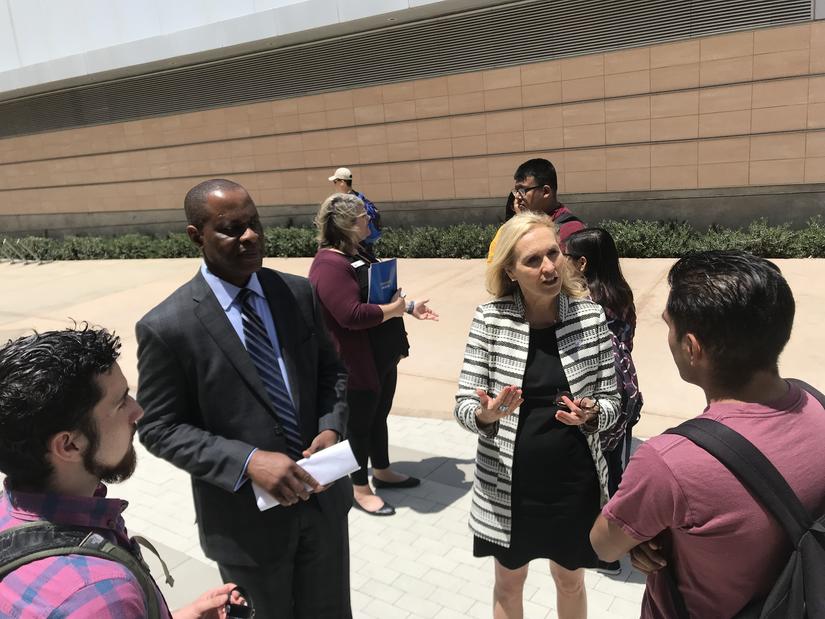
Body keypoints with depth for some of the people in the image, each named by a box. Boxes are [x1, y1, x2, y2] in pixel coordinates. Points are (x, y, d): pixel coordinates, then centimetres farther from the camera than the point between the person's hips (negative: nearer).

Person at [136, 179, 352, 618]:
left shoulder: (299, 293, -4)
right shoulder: (167, 327, -17)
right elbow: (159, 428, -12)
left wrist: (331, 427, -13)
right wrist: (248, 461, -24)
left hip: (322, 496, 4)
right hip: (246, 517, -3)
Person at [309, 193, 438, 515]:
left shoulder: (357, 253, 10)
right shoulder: (329, 265, -24)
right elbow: (352, 315, -32)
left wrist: (409, 307, 12)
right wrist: (394, 309, -20)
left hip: (383, 357, 10)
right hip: (357, 363, -10)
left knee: (379, 417, 22)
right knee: (359, 424, 7)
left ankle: (382, 471, 40)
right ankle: (360, 489, 24)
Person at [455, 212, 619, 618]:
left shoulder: (591, 316, -10)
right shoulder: (489, 320, -13)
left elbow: (610, 401, -3)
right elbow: (463, 406, -9)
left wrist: (590, 414, -24)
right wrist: (485, 415, -30)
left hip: (575, 481, 1)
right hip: (507, 484, -1)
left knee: (570, 580, 26)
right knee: (508, 583, 23)